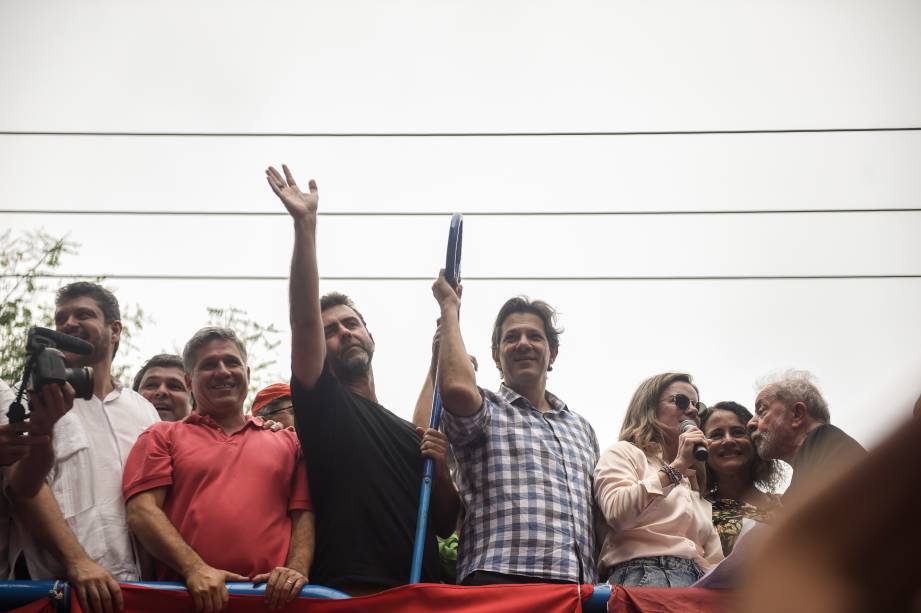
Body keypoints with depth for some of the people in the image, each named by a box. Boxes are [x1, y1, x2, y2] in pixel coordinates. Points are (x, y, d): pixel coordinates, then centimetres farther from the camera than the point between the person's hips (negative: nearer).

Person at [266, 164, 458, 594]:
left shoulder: (408, 433, 21)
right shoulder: (323, 404, 7)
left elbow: (445, 525, 19)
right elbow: (304, 318, -7)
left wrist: (440, 467, 1)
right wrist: (305, 224, -13)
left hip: (420, 594, 4)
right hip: (346, 591, -4)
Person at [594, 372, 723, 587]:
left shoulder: (694, 483, 34)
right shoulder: (623, 452, 14)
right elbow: (617, 513, -9)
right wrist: (676, 467, -4)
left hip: (698, 581, 6)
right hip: (645, 575, -6)